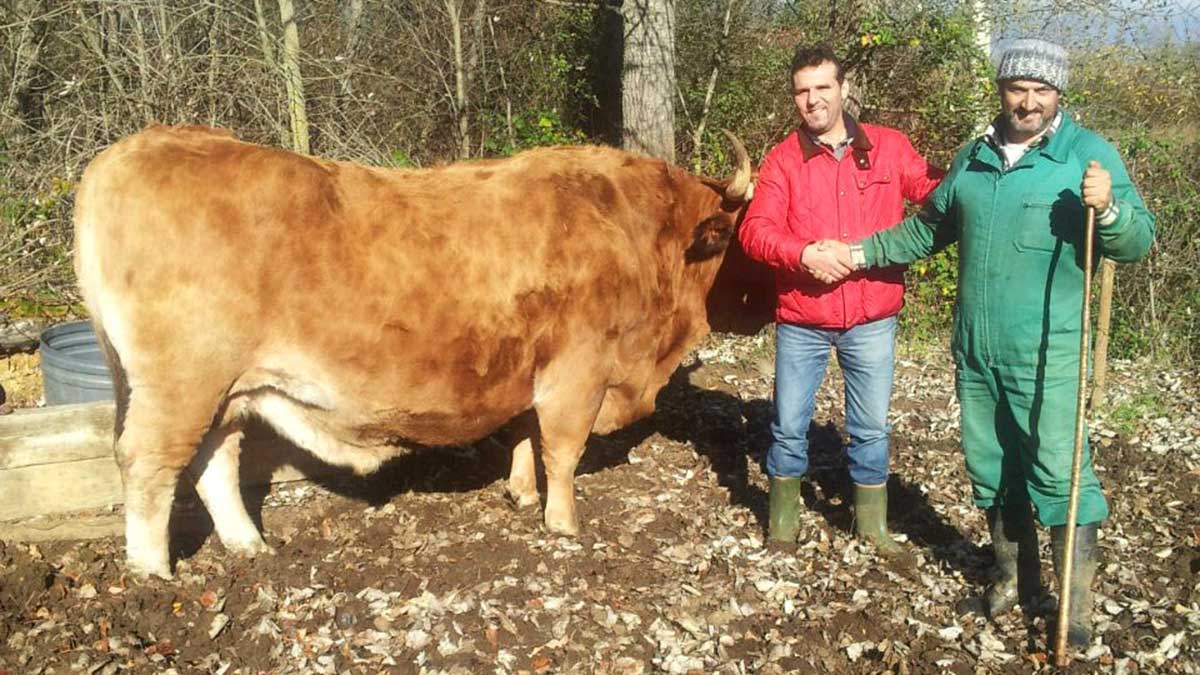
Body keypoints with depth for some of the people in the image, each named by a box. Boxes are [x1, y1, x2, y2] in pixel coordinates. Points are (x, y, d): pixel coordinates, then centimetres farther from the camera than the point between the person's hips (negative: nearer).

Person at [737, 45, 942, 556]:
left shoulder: (889, 147, 3)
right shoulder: (782, 160, -2)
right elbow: (755, 230, -11)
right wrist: (804, 254, -25)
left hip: (872, 320, 1)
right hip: (801, 321, -1)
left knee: (871, 426, 11)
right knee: (789, 425, 9)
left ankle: (872, 522, 28)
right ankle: (783, 517, 28)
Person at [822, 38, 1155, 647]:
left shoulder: (1089, 154, -6)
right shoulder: (974, 158, 11)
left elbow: (1138, 241, -12)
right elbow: (928, 228, 23)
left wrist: (1107, 208, -31)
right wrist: (861, 253, 18)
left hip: (1045, 354, -6)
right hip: (973, 348, 6)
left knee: (1059, 472, -5)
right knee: (990, 466, 16)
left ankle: (1077, 605, 8)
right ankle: (1013, 575, 34)